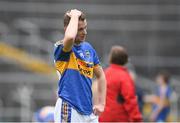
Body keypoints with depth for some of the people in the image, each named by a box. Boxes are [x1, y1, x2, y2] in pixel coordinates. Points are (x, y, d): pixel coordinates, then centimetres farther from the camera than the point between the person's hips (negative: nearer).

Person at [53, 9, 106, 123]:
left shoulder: (88, 48, 13)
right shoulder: (61, 48, -7)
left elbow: (100, 75, 22)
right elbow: (70, 37, -33)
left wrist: (101, 103, 11)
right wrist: (74, 16, -16)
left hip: (89, 112, 7)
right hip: (69, 110, -7)